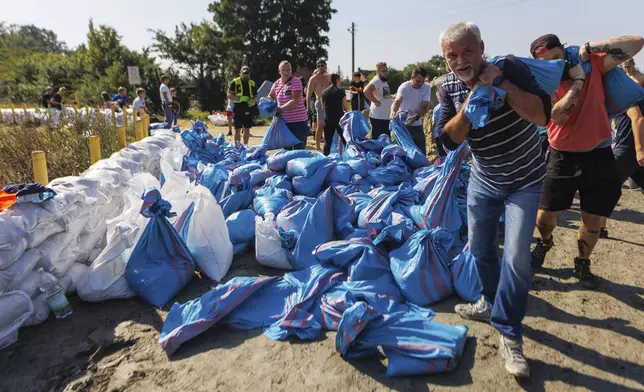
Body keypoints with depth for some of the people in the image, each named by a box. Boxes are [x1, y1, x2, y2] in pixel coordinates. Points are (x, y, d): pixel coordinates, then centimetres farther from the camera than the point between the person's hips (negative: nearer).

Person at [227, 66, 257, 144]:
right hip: (238, 108, -4)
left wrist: (253, 101, -5)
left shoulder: (252, 83, 12)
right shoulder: (235, 82, -1)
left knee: (247, 129, 8)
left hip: (248, 108, 4)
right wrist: (239, 98, -20)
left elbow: (255, 96, 18)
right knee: (238, 129, 0)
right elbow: (229, 95, -5)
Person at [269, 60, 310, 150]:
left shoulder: (296, 82, -11)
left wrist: (280, 109, -26)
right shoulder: (277, 83, 8)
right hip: (284, 121, 6)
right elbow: (270, 98, 23)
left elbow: (295, 101, -22)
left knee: (299, 149, -5)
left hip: (298, 121, -6)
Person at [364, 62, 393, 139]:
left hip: (386, 117, 10)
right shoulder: (376, 81, -16)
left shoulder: (384, 81, 16)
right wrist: (376, 102, -26)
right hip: (378, 118, -10)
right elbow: (366, 91, -34)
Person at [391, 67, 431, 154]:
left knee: (421, 151, 7)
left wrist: (416, 117, -32)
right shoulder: (404, 87, -17)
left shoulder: (426, 88, -5)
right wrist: (393, 111, -59)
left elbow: (425, 107, -12)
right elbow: (397, 101, -36)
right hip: (403, 124, -4)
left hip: (417, 125, 4)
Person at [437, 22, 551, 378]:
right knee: (479, 249, 14)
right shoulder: (449, 87, -7)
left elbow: (543, 115, -28)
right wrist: (471, 100, -26)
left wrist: (500, 82, -32)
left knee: (516, 258, -10)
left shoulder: (510, 67, -18)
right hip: (483, 181, 4)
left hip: (523, 181, -4)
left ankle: (509, 336, 6)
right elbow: (449, 140, -14)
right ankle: (493, 302, 40)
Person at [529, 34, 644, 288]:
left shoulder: (593, 64, -1)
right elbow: (559, 115, -22)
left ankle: (582, 264, 30)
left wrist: (591, 47, -11)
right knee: (545, 214, 6)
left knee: (593, 219, 8)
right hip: (562, 157, -1)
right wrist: (578, 79, -18)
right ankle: (544, 243, 40)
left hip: (598, 155, 1)